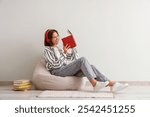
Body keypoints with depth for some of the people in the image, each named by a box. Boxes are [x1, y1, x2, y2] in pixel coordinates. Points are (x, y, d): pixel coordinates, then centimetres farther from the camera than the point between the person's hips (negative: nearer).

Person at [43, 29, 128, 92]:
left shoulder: (59, 48, 26)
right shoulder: (47, 50, 4)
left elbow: (75, 59, 20)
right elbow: (56, 64, -11)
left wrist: (73, 47, 9)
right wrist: (64, 53, -16)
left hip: (68, 70, 7)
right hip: (59, 72, -7)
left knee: (91, 67, -18)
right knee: (82, 59, -26)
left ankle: (112, 84, -29)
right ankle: (95, 84, -35)